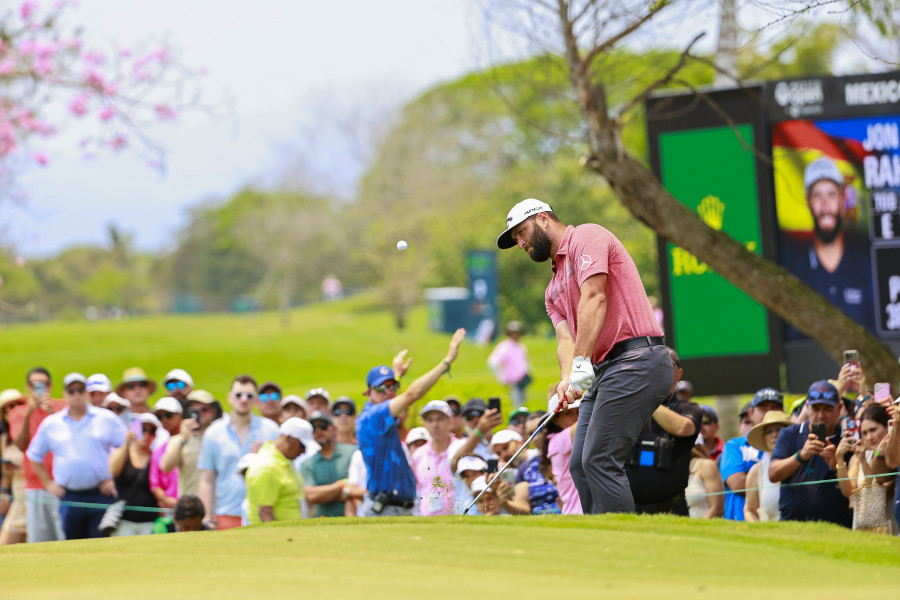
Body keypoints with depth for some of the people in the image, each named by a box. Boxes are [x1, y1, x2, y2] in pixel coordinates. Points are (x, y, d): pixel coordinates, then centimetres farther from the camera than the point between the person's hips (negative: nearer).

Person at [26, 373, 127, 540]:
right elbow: (35, 456, 20)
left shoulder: (107, 419, 6)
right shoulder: (50, 424, 11)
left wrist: (115, 480, -1)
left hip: (101, 495, -2)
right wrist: (48, 484, 10)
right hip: (69, 498, 2)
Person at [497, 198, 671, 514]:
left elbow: (594, 298, -15)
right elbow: (566, 338, 11)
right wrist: (567, 379, -11)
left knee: (600, 461, -16)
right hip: (604, 370, 10)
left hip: (636, 360, -10)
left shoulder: (586, 237, -1)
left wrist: (582, 362, -24)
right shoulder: (554, 290, 26)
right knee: (580, 465, 5)